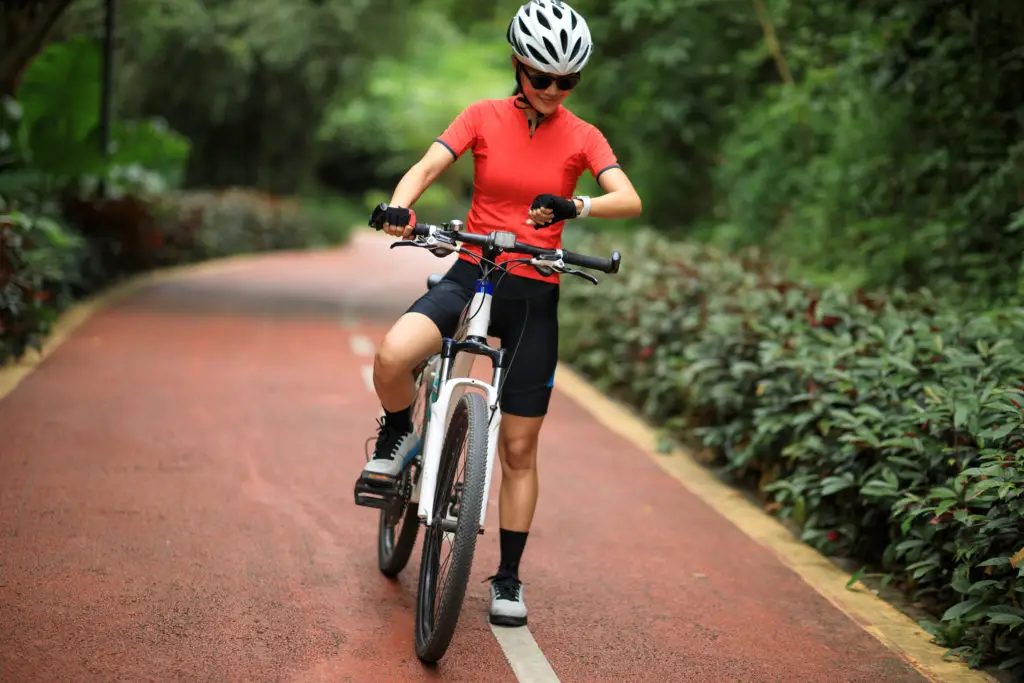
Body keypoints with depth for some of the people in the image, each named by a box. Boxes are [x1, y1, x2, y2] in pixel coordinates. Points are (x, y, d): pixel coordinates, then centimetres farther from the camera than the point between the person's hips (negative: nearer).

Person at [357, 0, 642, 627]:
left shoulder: (582, 137, 0)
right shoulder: (484, 117, 0)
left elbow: (630, 201, -14)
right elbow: (428, 165, -12)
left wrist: (573, 206, -35)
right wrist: (400, 205, -35)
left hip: (534, 295, 1)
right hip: (471, 274, 0)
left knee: (519, 448, 4)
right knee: (393, 357, -31)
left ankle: (509, 578, 18)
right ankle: (397, 436, 2)